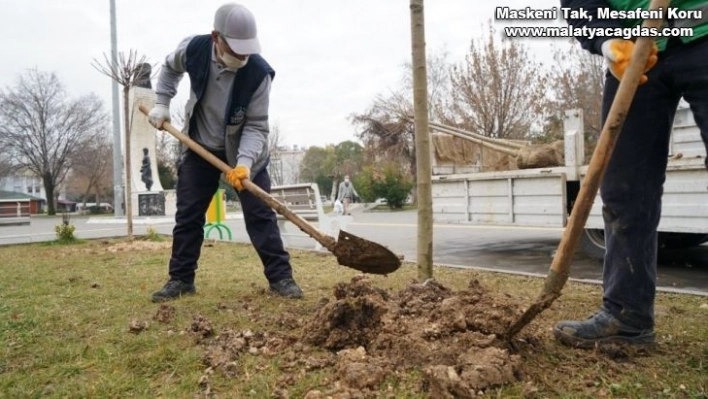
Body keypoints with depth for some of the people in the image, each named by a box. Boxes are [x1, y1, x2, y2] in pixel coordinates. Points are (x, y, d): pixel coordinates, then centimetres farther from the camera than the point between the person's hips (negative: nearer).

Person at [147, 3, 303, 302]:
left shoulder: (259, 72, -27)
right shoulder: (193, 49, -19)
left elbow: (256, 126, -23)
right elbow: (170, 68, 7)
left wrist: (244, 161, -37)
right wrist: (162, 103, -1)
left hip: (243, 150, -2)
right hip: (200, 148, 3)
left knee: (260, 214, -5)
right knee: (187, 214, 5)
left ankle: (280, 277, 4)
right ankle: (181, 279, 18)